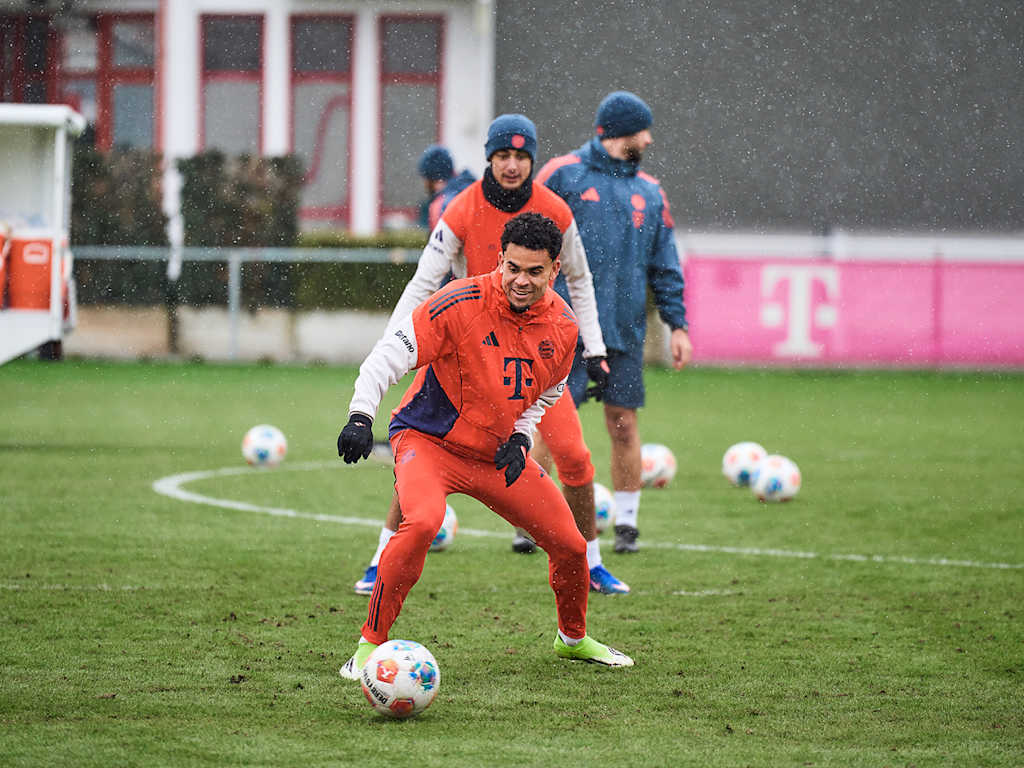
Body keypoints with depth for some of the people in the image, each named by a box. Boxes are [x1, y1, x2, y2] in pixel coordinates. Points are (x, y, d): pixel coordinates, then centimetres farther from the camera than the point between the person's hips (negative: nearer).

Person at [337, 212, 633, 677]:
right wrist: (361, 416, -34)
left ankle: (573, 638, 37)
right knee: (422, 522, -34)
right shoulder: (461, 303, -23)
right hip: (429, 441, -6)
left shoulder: (562, 325, -5)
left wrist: (521, 436, -3)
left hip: (499, 454, 6)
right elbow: (390, 354, -22)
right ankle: (370, 645, -23)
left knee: (570, 545, 6)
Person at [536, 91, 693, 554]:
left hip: (625, 329, 4)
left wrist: (677, 325, 9)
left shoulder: (649, 192, 15)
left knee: (623, 424, 4)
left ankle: (626, 523, 13)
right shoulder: (562, 175, 0)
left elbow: (665, 266, 17)